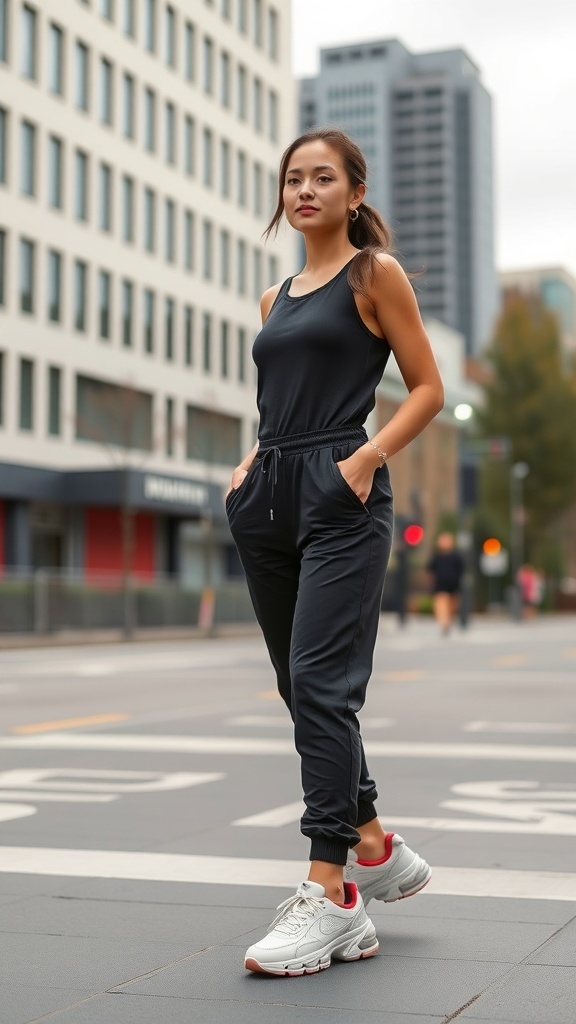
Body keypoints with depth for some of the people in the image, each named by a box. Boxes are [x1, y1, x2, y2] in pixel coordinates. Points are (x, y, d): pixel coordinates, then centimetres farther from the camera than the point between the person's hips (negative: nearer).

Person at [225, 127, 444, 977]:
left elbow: (427, 388, 0)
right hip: (271, 499, 7)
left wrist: (367, 458, -14)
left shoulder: (375, 274, 3)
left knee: (322, 685, -15)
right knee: (301, 688, 9)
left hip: (340, 498, -7)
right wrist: (252, 463, 10)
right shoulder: (276, 298, 21)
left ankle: (331, 894, -12)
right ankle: (375, 849, 23)